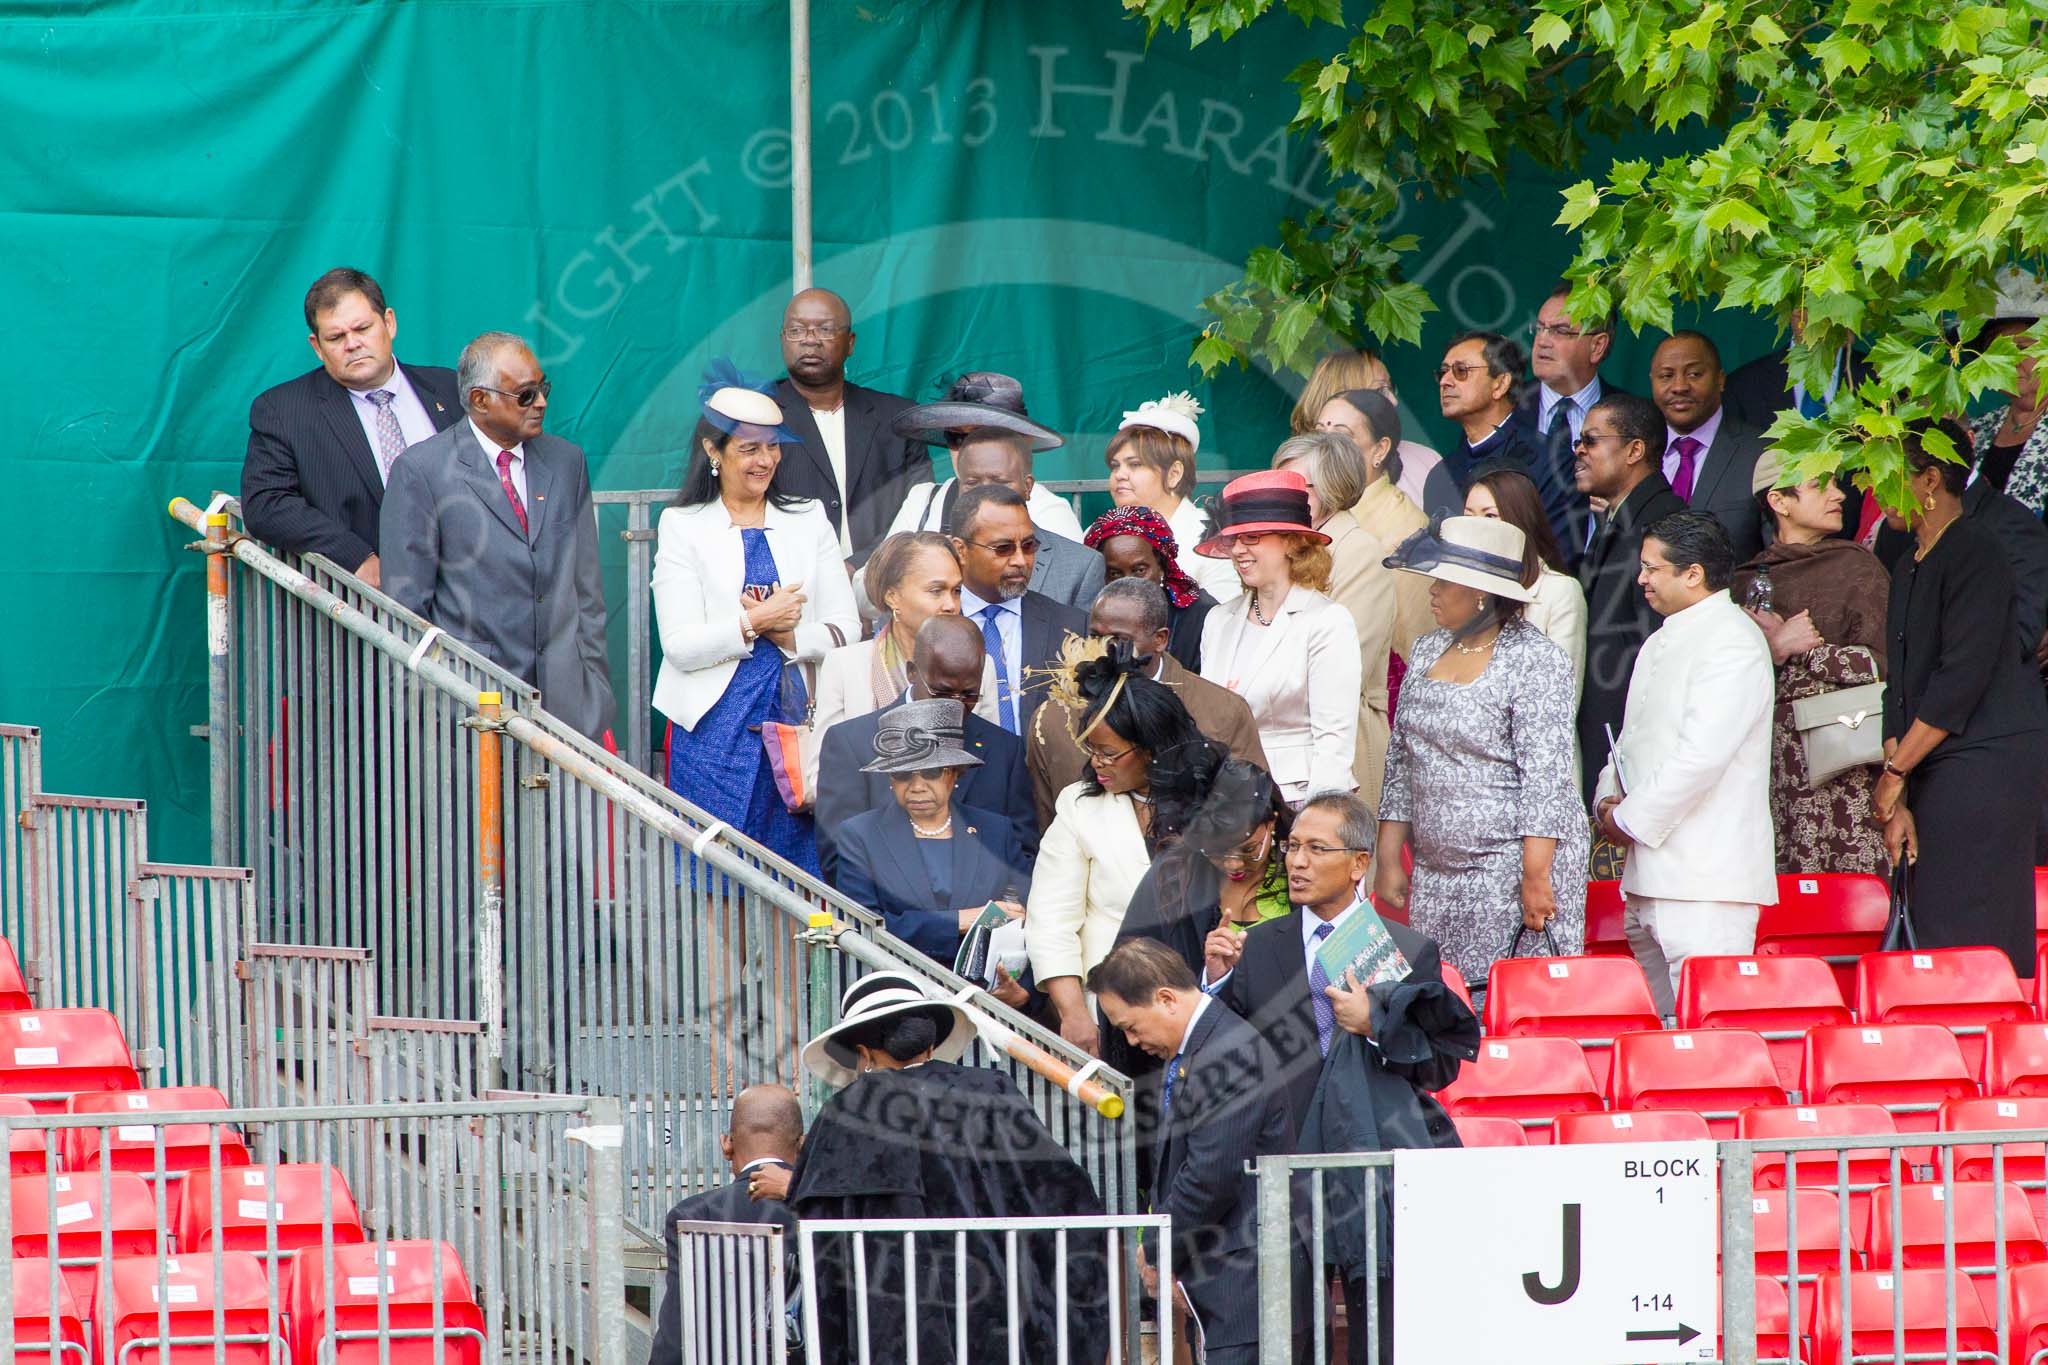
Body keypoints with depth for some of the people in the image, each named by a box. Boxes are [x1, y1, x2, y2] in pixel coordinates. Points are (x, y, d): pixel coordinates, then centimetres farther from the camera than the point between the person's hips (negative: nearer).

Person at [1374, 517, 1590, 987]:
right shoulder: (1428, 651, 13)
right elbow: (1401, 763, 17)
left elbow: (1546, 776, -14)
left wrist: (1535, 877, -19)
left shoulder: (1533, 658, -8)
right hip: (1435, 871, 7)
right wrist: (1388, 860, 12)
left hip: (1512, 860, -7)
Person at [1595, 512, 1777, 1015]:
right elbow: (1634, 740, 26)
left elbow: (1702, 756, -19)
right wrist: (1610, 799, 5)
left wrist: (1630, 819, -11)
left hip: (1705, 881, -10)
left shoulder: (1732, 643, -11)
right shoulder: (1660, 645, 21)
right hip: (1649, 875, 10)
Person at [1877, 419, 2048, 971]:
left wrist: (1895, 771, -13)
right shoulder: (1909, 569, 18)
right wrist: (1897, 801, 4)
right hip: (1935, 772, 9)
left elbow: (1962, 677, -17)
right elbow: (1901, 686, 14)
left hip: (1987, 760, -9)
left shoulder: (1975, 555, -10)